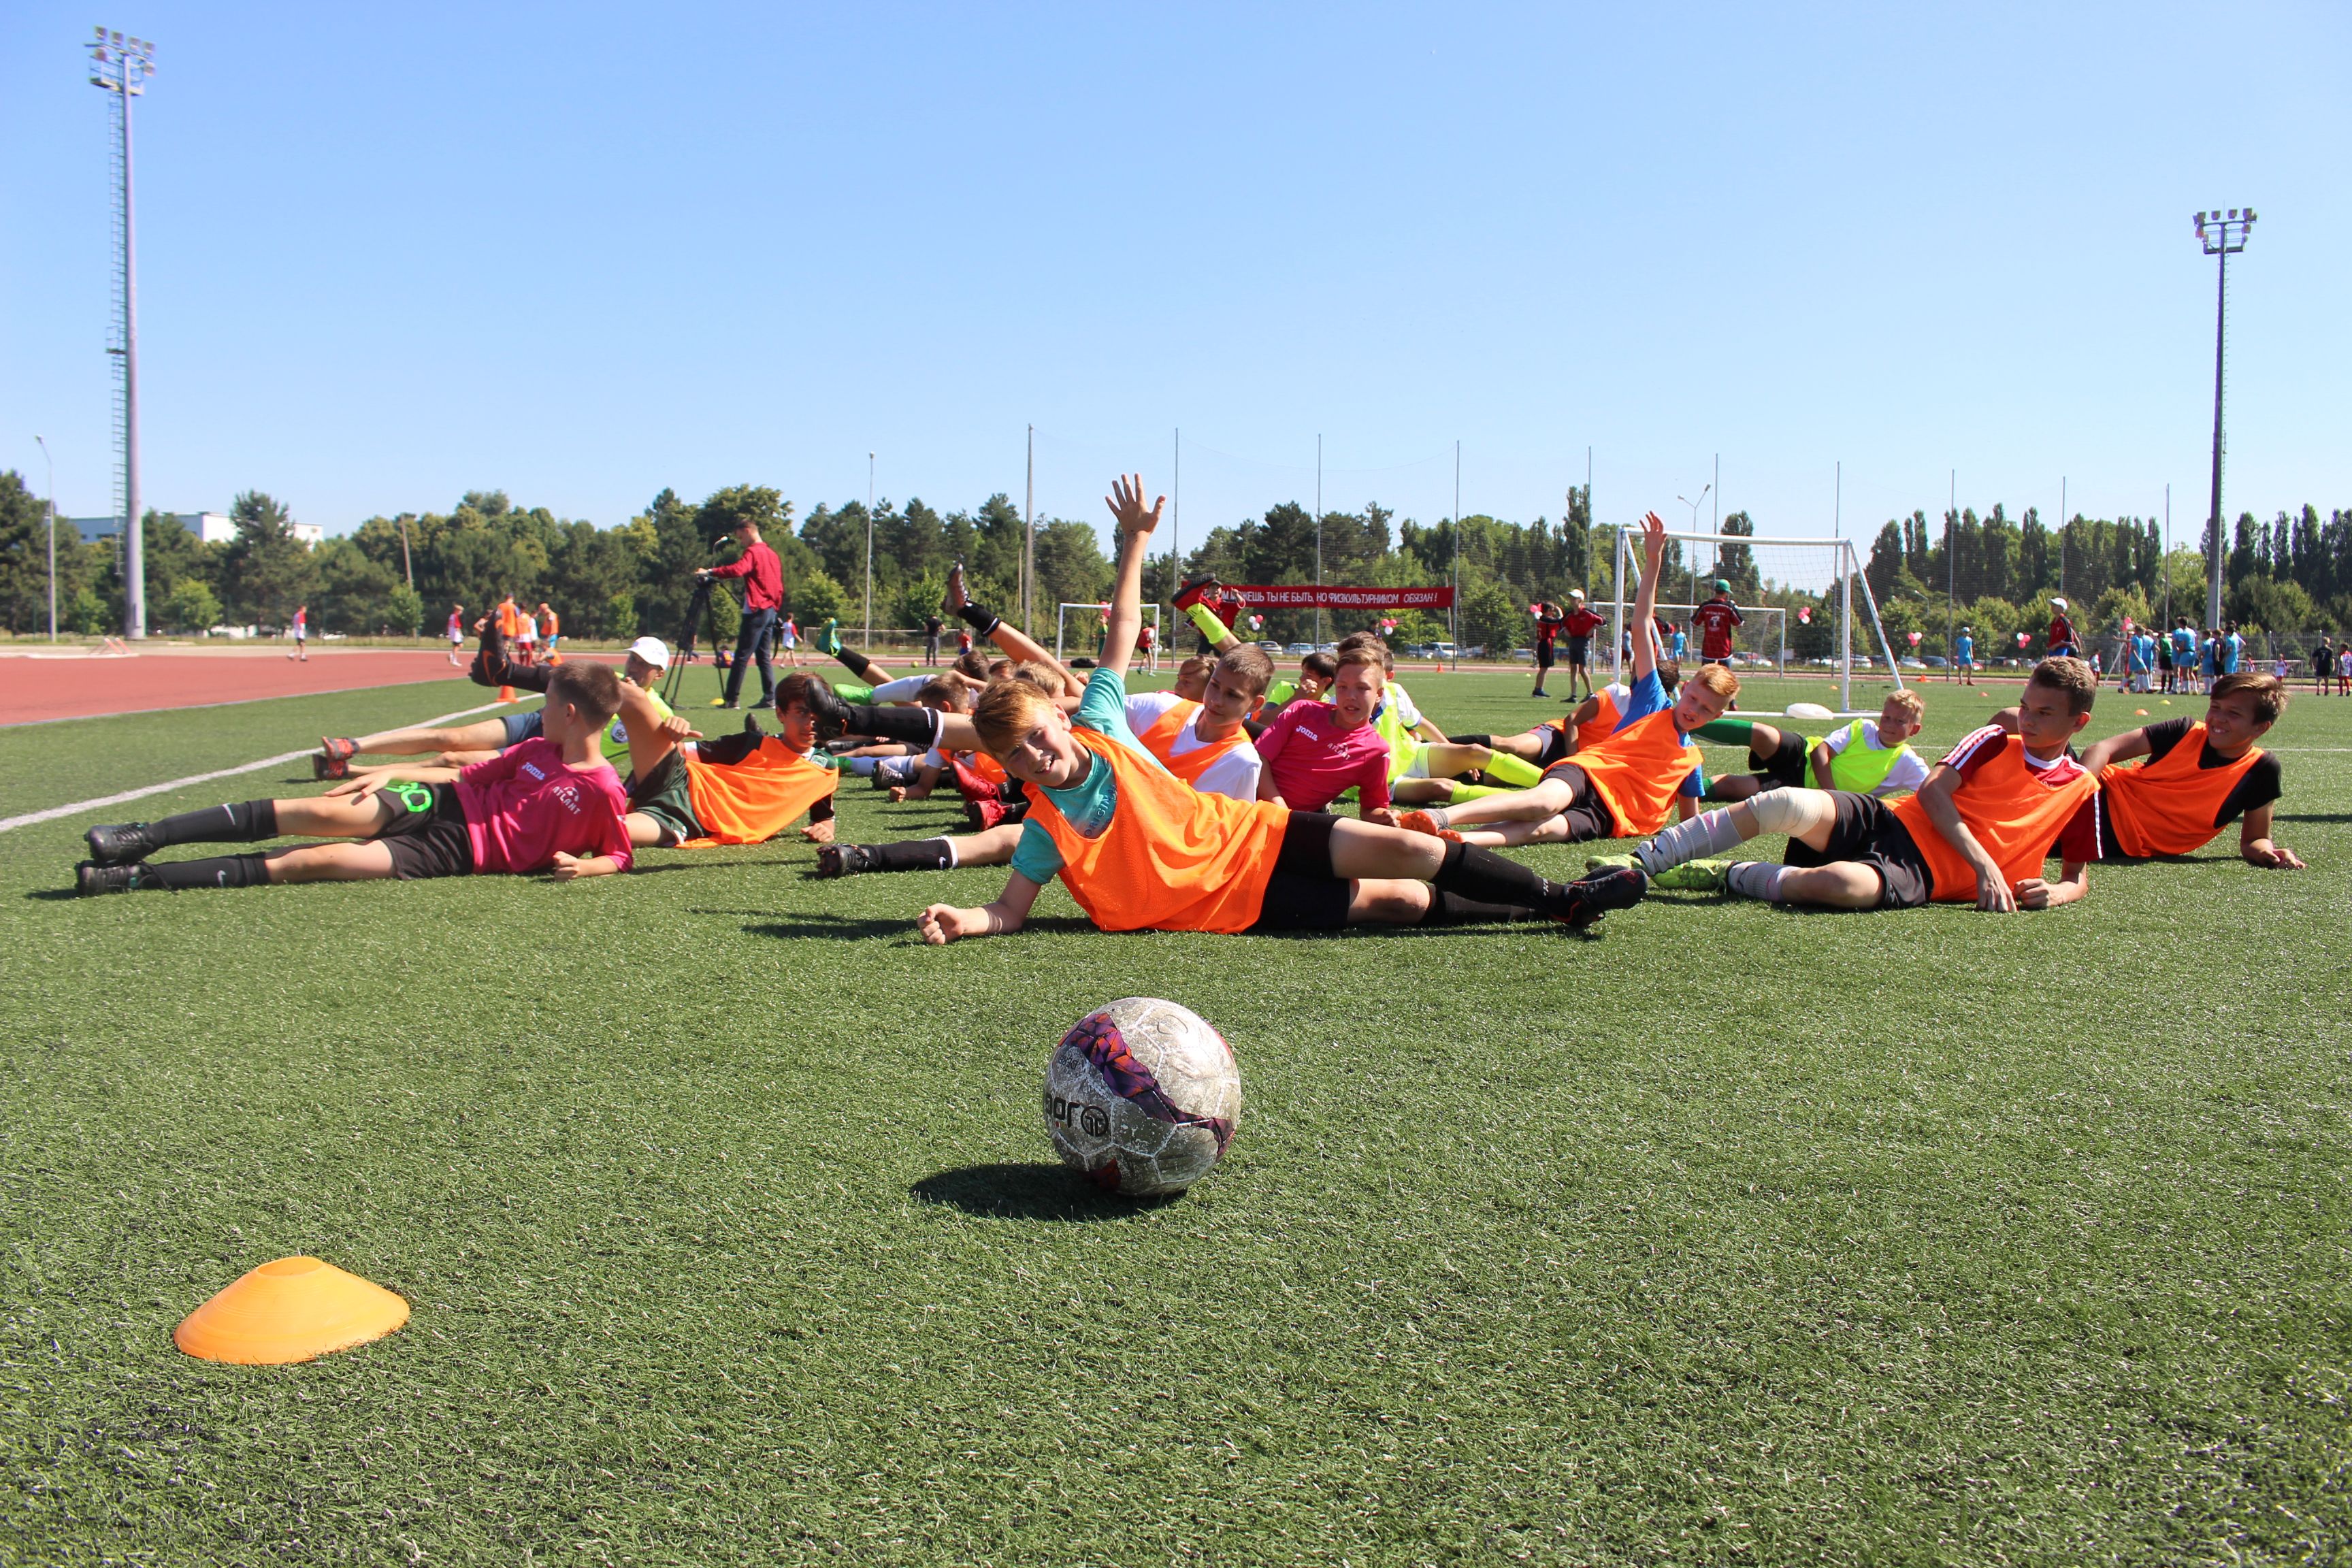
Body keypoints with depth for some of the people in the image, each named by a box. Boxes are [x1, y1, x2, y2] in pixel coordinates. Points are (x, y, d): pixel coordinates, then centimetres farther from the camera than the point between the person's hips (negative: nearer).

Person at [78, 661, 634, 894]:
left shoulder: (602, 792, -9)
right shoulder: (538, 750, 11)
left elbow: (619, 855, -3)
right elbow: (465, 774, 17)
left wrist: (581, 867, -24)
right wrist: (388, 775, 10)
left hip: (459, 851, -5)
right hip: (442, 803, 5)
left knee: (318, 860, -18)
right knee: (326, 812, -18)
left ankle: (142, 877, -19)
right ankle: (145, 838, -14)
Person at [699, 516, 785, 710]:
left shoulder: (752, 552, -9)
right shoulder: (772, 554, 18)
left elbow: (737, 570, -27)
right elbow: (779, 585, 20)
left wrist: (710, 572, -23)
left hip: (756, 611, -9)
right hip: (771, 610, 9)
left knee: (742, 656, -8)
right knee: (763, 656, 10)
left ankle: (732, 699, -10)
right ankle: (769, 699, 5)